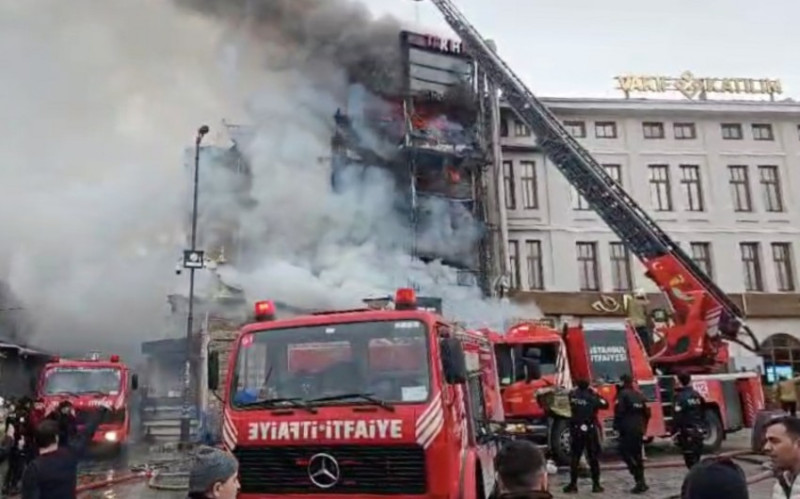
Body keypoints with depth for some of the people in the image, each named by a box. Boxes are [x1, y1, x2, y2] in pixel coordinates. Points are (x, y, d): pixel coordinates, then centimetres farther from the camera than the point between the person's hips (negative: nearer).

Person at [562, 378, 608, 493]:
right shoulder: (592, 397, -8)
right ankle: (596, 484, 9)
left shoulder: (572, 395, -2)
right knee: (593, 458, 7)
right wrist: (595, 394, 6)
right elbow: (605, 404, 1)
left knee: (574, 458, 7)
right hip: (590, 430, -1)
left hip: (576, 430, 1)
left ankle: (573, 484, 6)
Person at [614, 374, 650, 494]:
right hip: (639, 430, 8)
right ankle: (640, 481, 14)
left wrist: (616, 426, -6)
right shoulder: (639, 396, 14)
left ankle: (640, 480, -15)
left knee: (625, 453, -4)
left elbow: (619, 412, -16)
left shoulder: (623, 394, -9)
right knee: (637, 455, 14)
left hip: (627, 430, -7)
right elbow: (647, 413, 16)